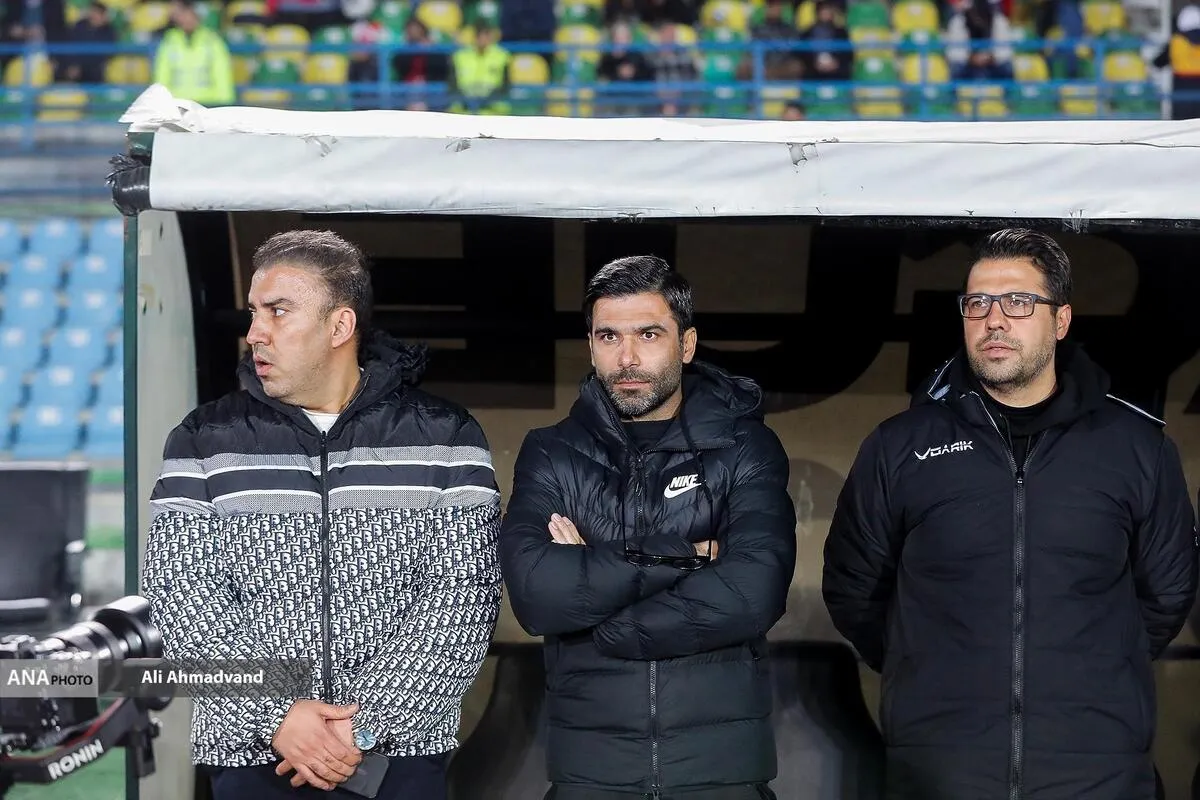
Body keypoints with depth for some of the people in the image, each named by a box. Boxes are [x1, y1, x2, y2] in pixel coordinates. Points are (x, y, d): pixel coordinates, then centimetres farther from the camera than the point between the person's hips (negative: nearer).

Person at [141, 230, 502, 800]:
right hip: (250, 753, 1)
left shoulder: (443, 438, 0)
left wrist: (366, 724, -15)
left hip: (404, 751, -1)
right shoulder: (205, 442, 4)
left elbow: (463, 594, -6)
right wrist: (275, 715, -15)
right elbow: (180, 593, -4)